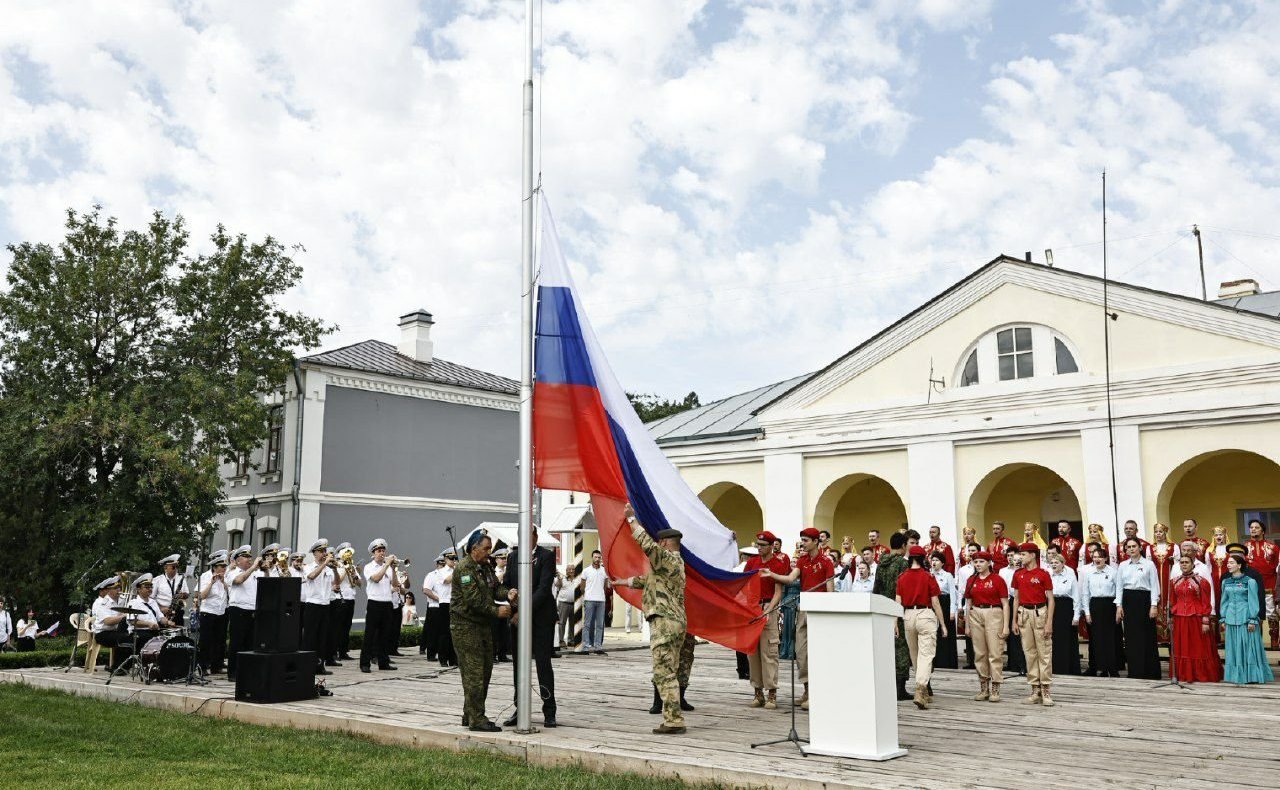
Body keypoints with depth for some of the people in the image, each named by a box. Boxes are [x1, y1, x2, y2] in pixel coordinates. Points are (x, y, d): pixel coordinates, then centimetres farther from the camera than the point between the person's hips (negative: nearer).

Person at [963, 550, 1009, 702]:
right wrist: (967, 625, 12)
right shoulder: (971, 580, 10)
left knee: (995, 653, -4)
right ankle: (984, 688, 15)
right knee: (979, 653, 6)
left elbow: (1005, 604, -3)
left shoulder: (997, 579, -3)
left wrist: (1006, 626, -8)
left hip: (994, 615, -4)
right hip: (975, 615, 4)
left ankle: (995, 690, 2)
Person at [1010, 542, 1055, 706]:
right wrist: (1014, 621, 9)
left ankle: (1045, 690, 4)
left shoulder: (1043, 574, -6)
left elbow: (1050, 599, -5)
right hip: (1024, 614, 4)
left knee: (1044, 653, -1)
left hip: (1040, 613, -4)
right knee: (1029, 653, 7)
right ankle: (1035, 689, 14)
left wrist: (1049, 622, -11)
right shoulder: (1018, 574, 7)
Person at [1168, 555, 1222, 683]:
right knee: (1181, 647, 7)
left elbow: (1206, 604, -6)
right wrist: (1171, 618, 10)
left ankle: (1201, 675, 9)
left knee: (1199, 647, 1)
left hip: (1196, 619, -4)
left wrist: (1205, 622, -11)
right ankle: (1183, 675, 15)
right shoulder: (1174, 581, 10)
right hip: (1179, 620, 4)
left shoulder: (1201, 581, -3)